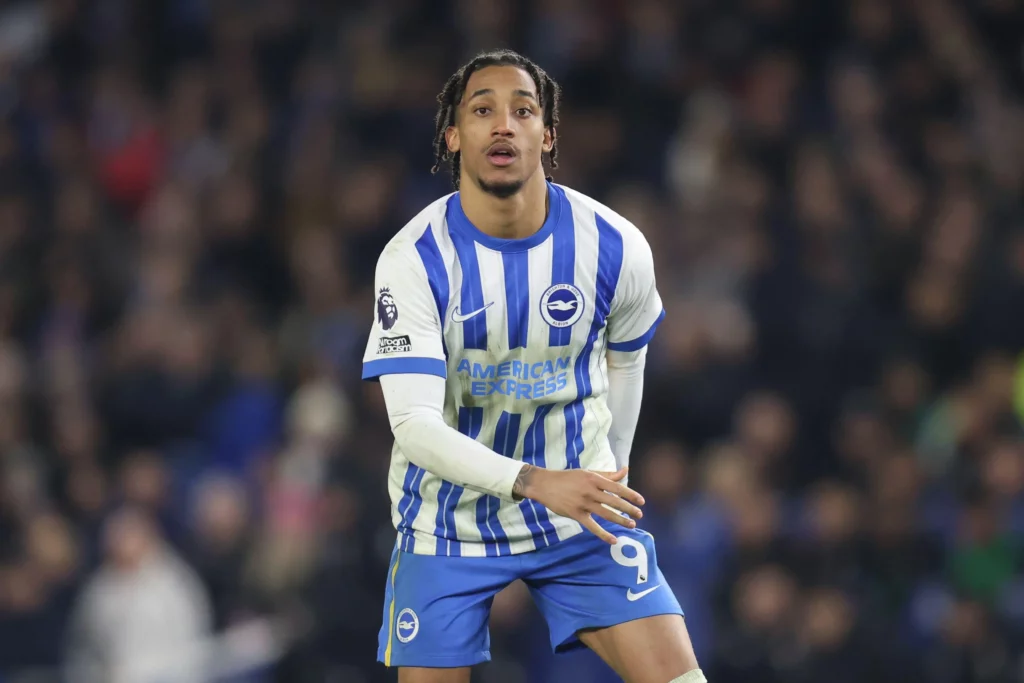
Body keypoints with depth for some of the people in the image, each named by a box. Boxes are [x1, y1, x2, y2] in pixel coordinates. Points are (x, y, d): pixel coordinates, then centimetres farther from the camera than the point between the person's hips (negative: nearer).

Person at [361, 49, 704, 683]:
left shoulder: (616, 248, -11)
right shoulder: (413, 260, -18)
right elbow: (414, 423, -25)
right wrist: (536, 482, -38)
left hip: (580, 507, 1)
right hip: (448, 523, -1)